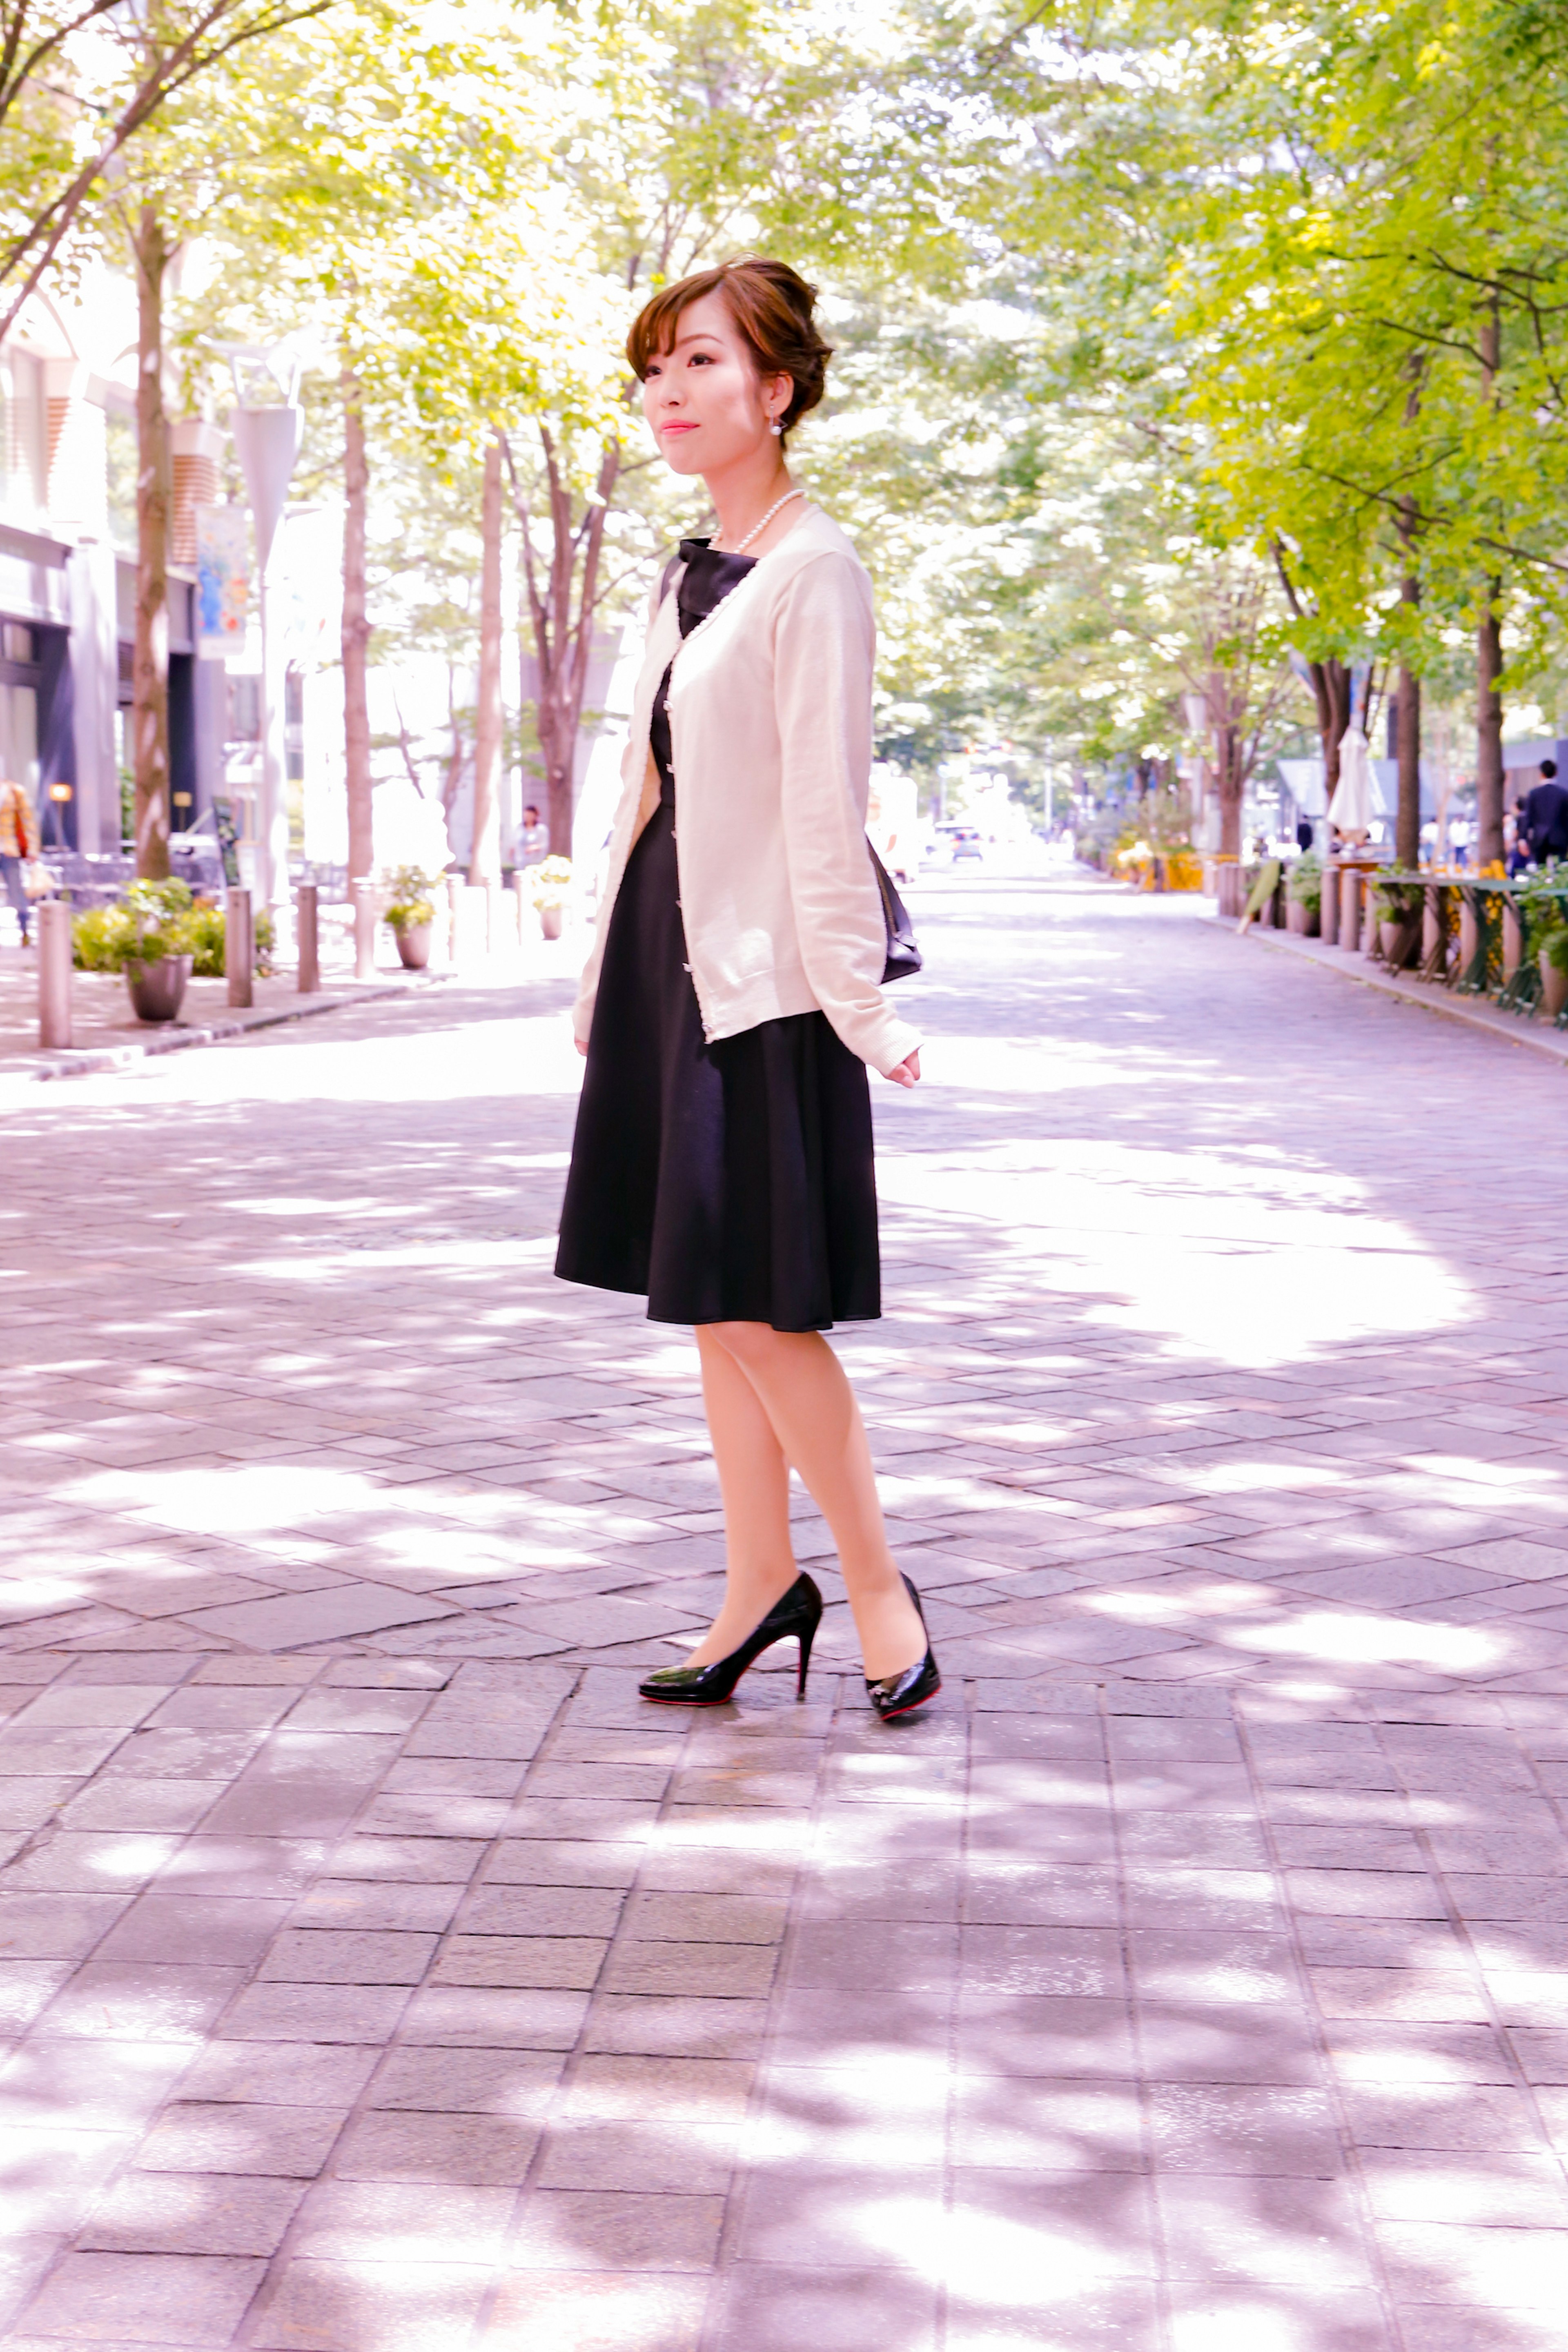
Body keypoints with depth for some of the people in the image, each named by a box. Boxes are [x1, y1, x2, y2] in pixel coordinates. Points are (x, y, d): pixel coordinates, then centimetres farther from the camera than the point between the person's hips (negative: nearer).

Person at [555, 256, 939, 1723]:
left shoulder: (812, 571, -11)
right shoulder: (686, 577, 14)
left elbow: (826, 805, -15)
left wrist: (861, 1011, -16)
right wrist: (604, 974, 18)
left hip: (762, 970, -8)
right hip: (674, 957, 9)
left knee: (752, 1301, -6)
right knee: (709, 1298, 11)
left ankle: (877, 1579, 9)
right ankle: (762, 1583, 20)